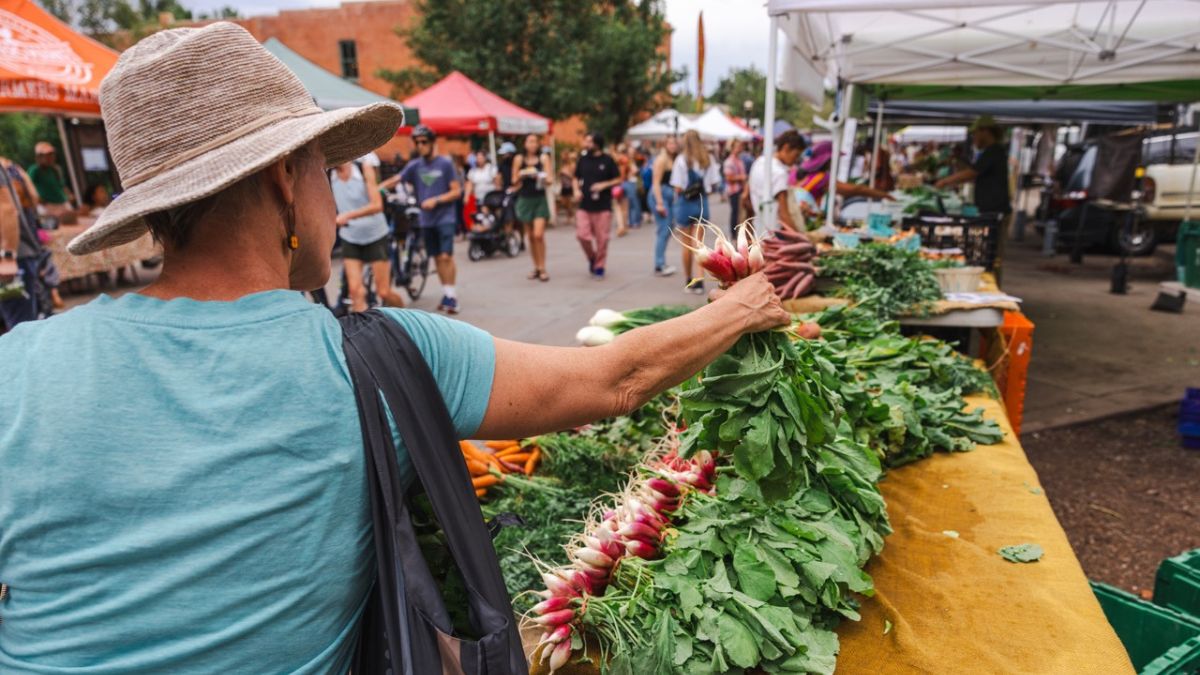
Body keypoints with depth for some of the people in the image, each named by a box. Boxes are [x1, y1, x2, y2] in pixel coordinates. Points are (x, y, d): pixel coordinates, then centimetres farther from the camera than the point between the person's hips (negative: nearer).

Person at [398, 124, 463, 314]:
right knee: (437, 258, 9)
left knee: (446, 256, -12)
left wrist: (436, 200, -16)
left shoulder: (445, 164, -5)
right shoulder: (414, 165, 5)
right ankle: (447, 293, 20)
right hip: (426, 219, 4)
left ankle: (451, 295, -3)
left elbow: (456, 191, -6)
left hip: (445, 217, -4)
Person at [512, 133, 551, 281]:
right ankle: (536, 267, 16)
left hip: (540, 199, -2)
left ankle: (542, 268, -5)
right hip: (525, 199, 2)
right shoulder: (519, 159, 5)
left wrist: (537, 175, -23)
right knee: (531, 236, 7)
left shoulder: (543, 158, 0)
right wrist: (521, 174, -12)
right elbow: (514, 181, 8)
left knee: (538, 235, -13)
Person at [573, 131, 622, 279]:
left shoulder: (607, 160, -2)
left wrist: (604, 185, -13)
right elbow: (576, 178, 17)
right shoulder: (583, 159, 7)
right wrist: (576, 190, -2)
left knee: (602, 238, 2)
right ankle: (592, 258, 19)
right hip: (584, 205, 2)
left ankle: (599, 267, 17)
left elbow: (618, 179, 3)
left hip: (603, 206, -2)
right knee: (582, 235, -8)